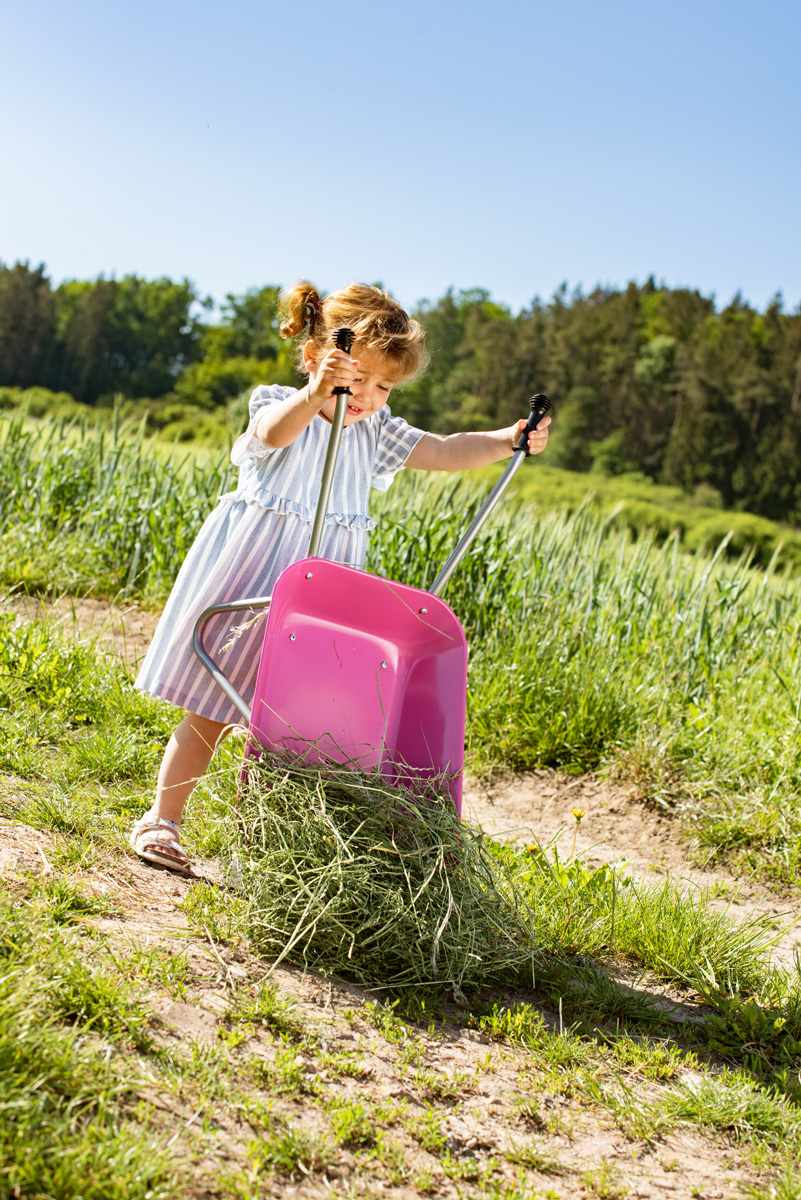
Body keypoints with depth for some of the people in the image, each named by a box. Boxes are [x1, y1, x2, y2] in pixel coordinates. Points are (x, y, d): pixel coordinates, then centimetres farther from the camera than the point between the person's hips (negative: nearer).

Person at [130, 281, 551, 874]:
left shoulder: (376, 432, 9)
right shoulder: (280, 405, -8)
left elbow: (446, 452, 4)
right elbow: (276, 431, -32)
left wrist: (509, 440, -13)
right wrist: (316, 392, -52)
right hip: (249, 579, -5)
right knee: (210, 713, 3)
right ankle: (162, 820, 15)